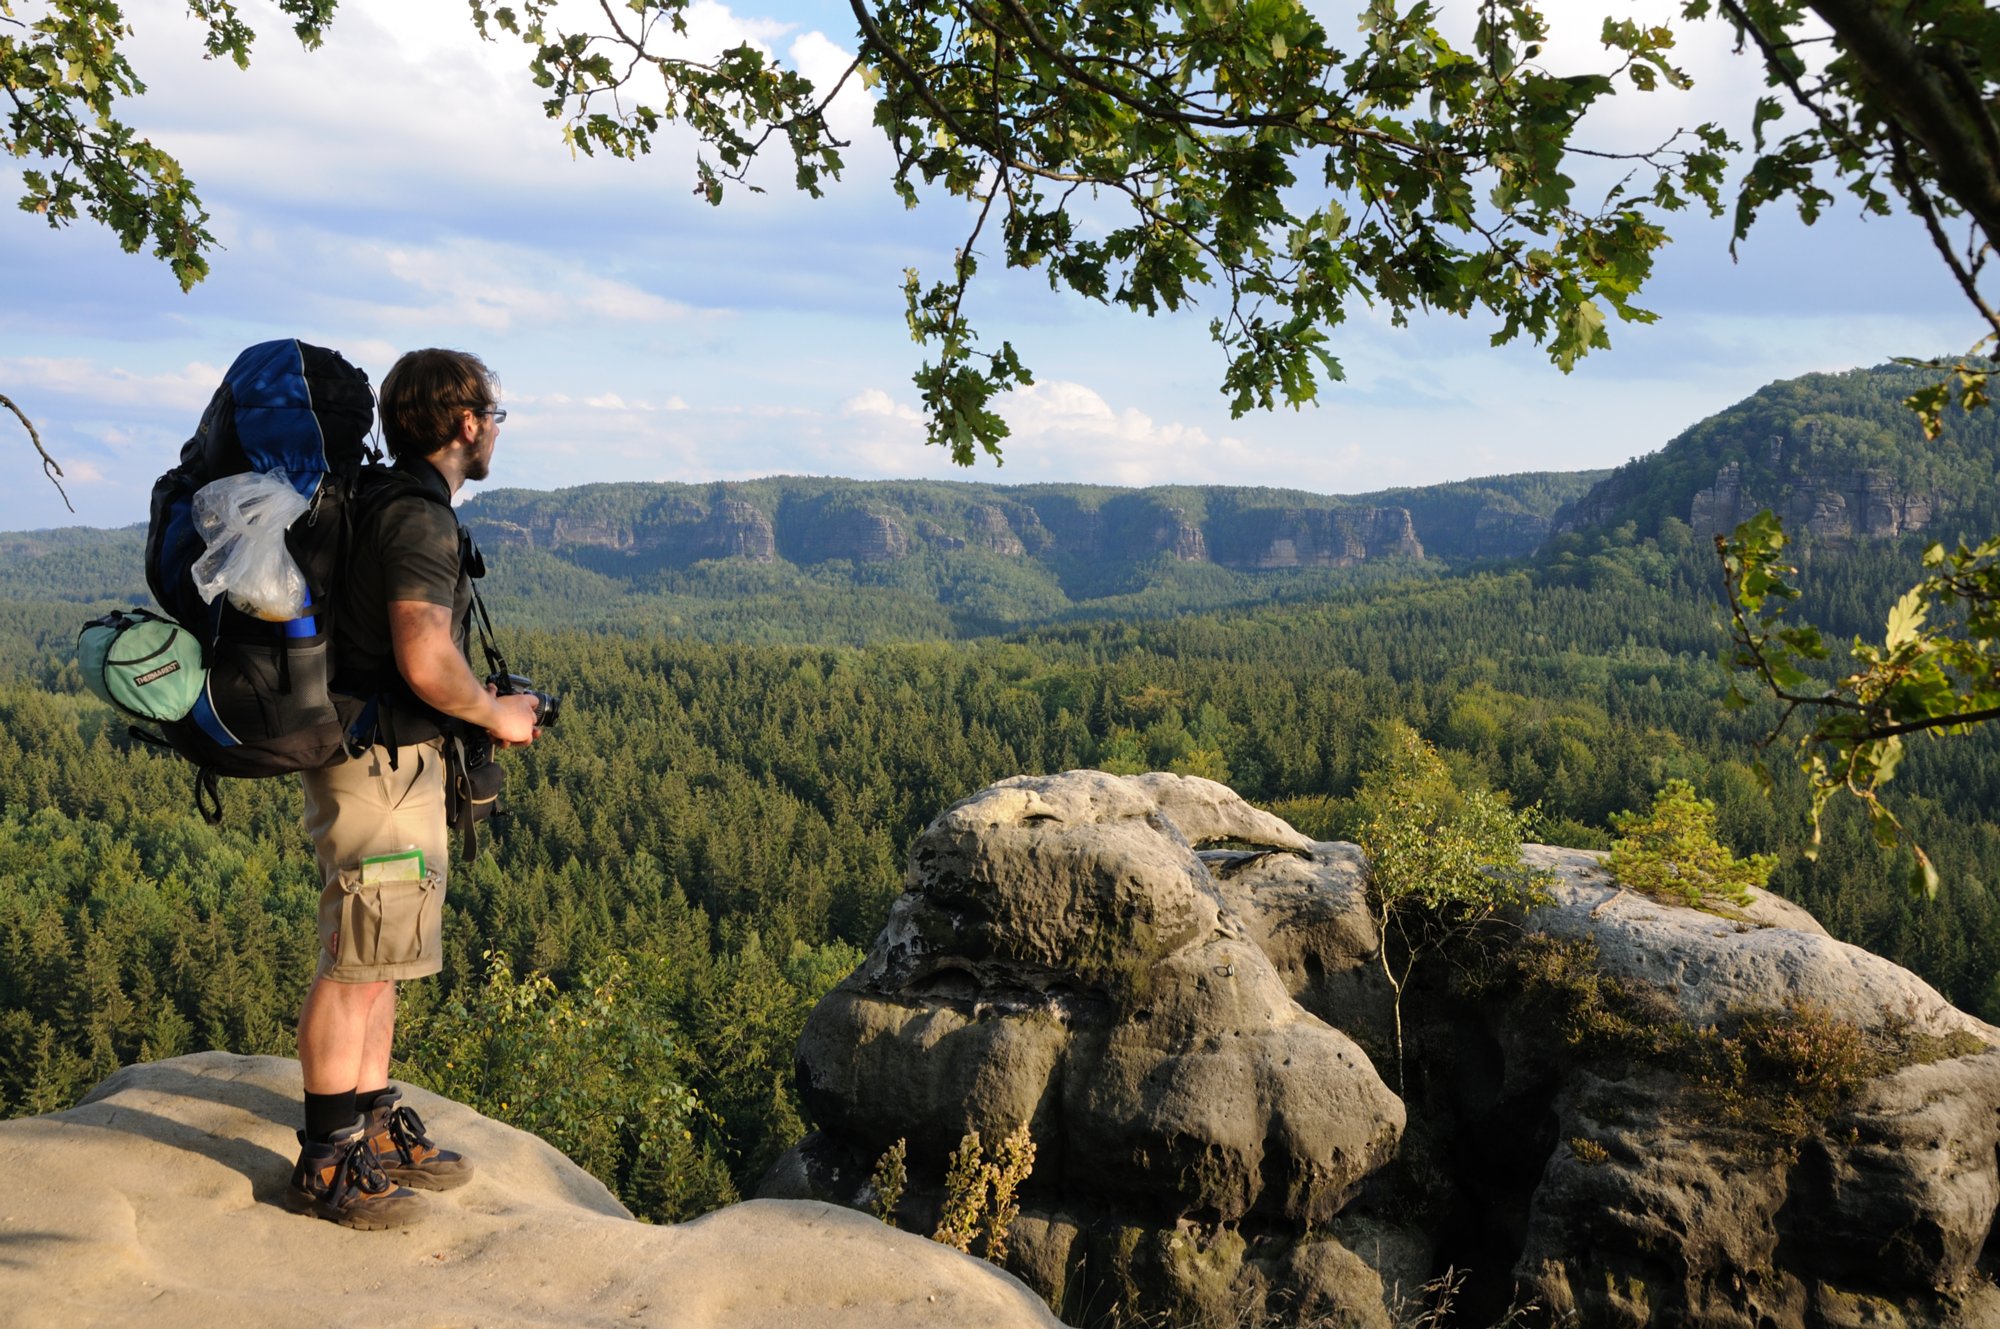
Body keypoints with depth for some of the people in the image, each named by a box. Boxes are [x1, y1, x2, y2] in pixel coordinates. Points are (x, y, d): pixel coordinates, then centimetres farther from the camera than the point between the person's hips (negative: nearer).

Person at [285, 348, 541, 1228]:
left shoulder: (389, 506, 15)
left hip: (387, 764, 10)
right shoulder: (419, 518, -18)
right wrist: (496, 714, -11)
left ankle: (375, 1129, 27)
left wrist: (482, 708, 18)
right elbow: (426, 662, -27)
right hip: (384, 768, -10)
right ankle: (325, 1165, 8)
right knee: (356, 970, -2)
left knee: (377, 962, 16)